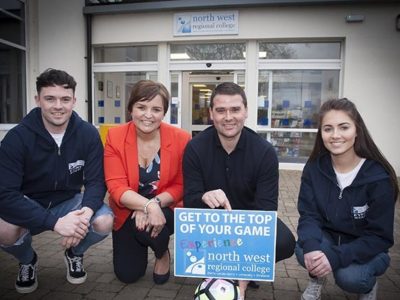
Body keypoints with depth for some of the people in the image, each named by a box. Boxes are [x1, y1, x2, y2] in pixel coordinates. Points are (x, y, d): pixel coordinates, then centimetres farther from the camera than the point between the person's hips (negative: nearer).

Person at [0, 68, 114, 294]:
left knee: (105, 222, -27)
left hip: (69, 202, 1)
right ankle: (27, 261, 7)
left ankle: (75, 254, 10)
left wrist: (86, 212, -37)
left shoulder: (88, 134, -14)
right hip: (28, 207, -1)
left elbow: (96, 182, -14)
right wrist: (55, 222, -38)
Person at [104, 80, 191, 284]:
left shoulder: (180, 139, -18)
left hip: (165, 210, -1)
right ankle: (140, 245, 39)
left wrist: (155, 204, -29)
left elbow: (181, 186, -12)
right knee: (127, 274, 3)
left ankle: (162, 253, 5)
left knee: (147, 227, -34)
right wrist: (148, 205, -37)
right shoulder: (115, 137, -16)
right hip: (127, 213, 2)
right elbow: (116, 188, -21)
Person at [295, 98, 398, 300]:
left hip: (366, 249, -1)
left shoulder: (379, 177, -21)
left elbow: (380, 236, -19)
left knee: (349, 276, -31)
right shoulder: (314, 168, -12)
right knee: (303, 250, -29)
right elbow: (308, 215, -13)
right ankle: (317, 277, 7)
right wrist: (311, 246, -35)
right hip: (327, 238, 2)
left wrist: (336, 257, -33)